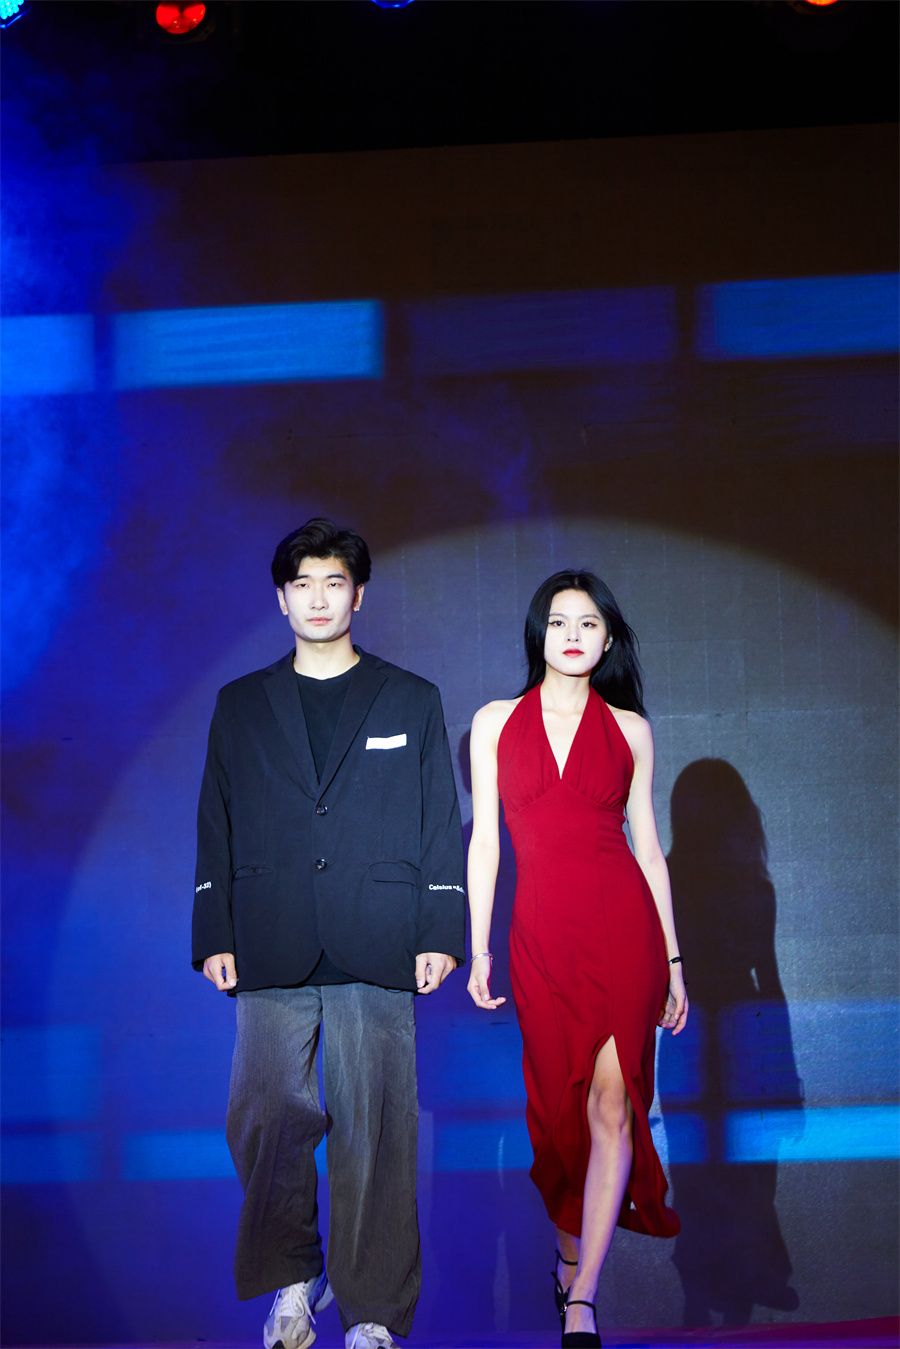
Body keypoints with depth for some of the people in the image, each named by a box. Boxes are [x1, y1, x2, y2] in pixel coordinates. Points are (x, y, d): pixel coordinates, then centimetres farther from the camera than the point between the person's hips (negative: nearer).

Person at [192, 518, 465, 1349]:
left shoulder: (412, 702, 12)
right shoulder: (240, 706, 15)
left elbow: (442, 827, 8)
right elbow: (216, 830, 12)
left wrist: (441, 936, 0)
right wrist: (215, 938, 4)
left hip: (376, 953, -1)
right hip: (271, 954, 1)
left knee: (375, 1131, -1)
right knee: (265, 1118, -4)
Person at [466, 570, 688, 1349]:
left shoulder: (629, 728, 8)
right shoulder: (495, 723, 9)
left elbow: (648, 845, 10)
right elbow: (483, 839, 6)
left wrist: (672, 957, 8)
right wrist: (477, 948, 1)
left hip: (623, 924, -1)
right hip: (540, 931, 1)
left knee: (611, 1106, -8)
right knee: (559, 1106, 8)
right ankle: (570, 1252, 30)